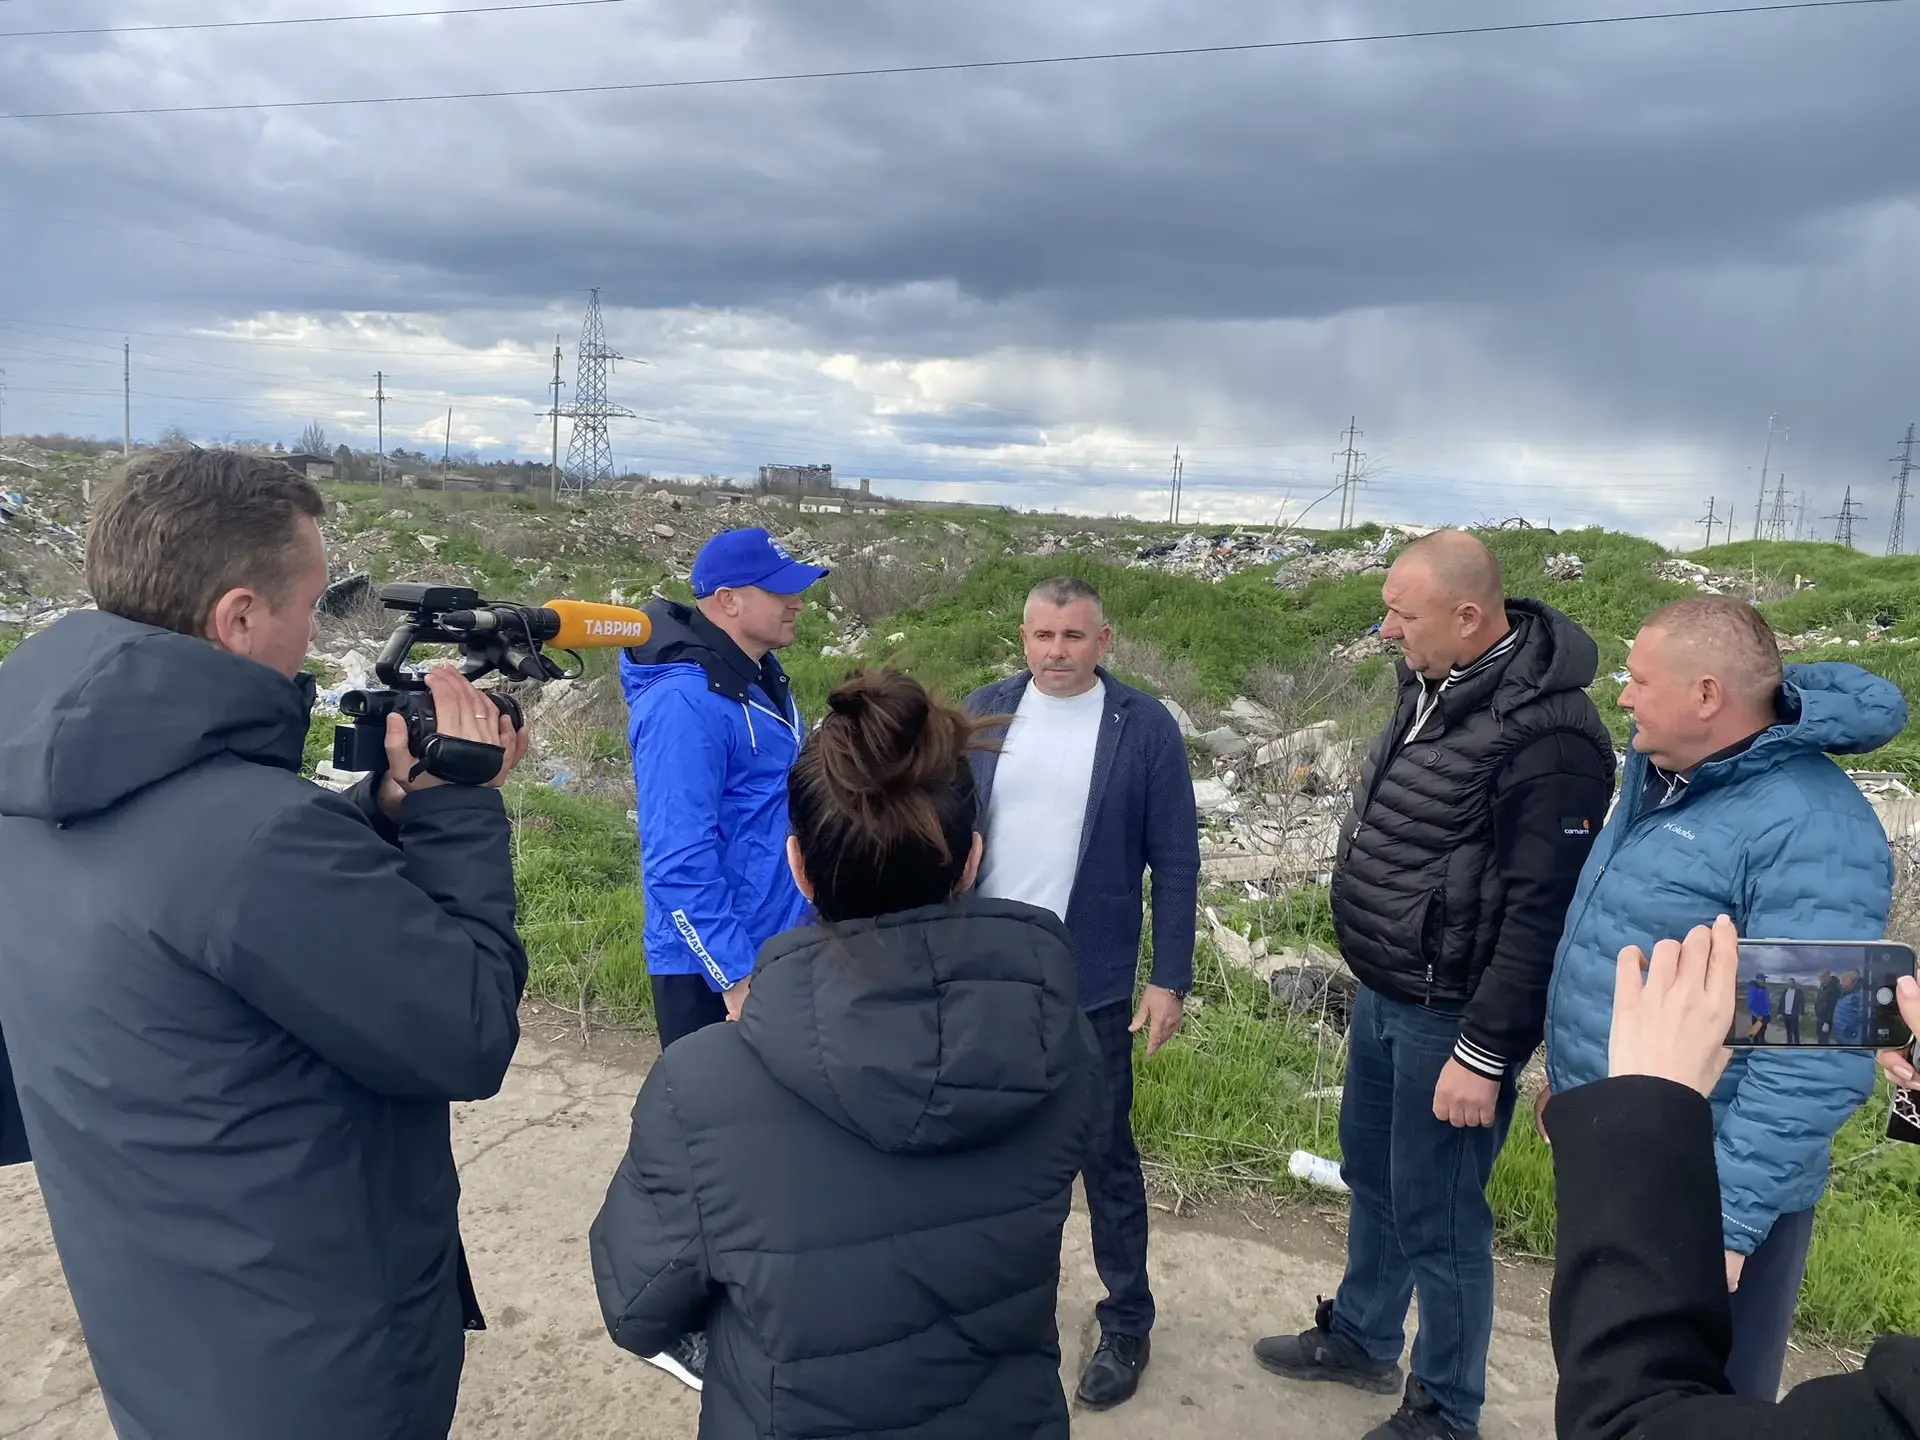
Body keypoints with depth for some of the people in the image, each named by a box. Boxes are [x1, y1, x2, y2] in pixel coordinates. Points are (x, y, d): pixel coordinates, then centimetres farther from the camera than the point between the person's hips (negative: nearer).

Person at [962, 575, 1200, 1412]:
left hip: (1089, 988, -3)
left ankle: (1126, 1325, 29)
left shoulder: (1145, 727, -7)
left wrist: (1170, 979, -7)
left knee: (1106, 1159, 10)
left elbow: (1176, 863, -5)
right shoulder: (983, 713, 1)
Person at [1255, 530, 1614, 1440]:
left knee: (1436, 1219, 7)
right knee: (1369, 1173, 24)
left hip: (1448, 1016, -9)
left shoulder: (1547, 735, -25)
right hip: (1380, 993, 9)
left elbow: (1540, 917, -24)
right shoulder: (1432, 684, 3)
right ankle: (1360, 1337, 47)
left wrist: (1483, 1053, -20)